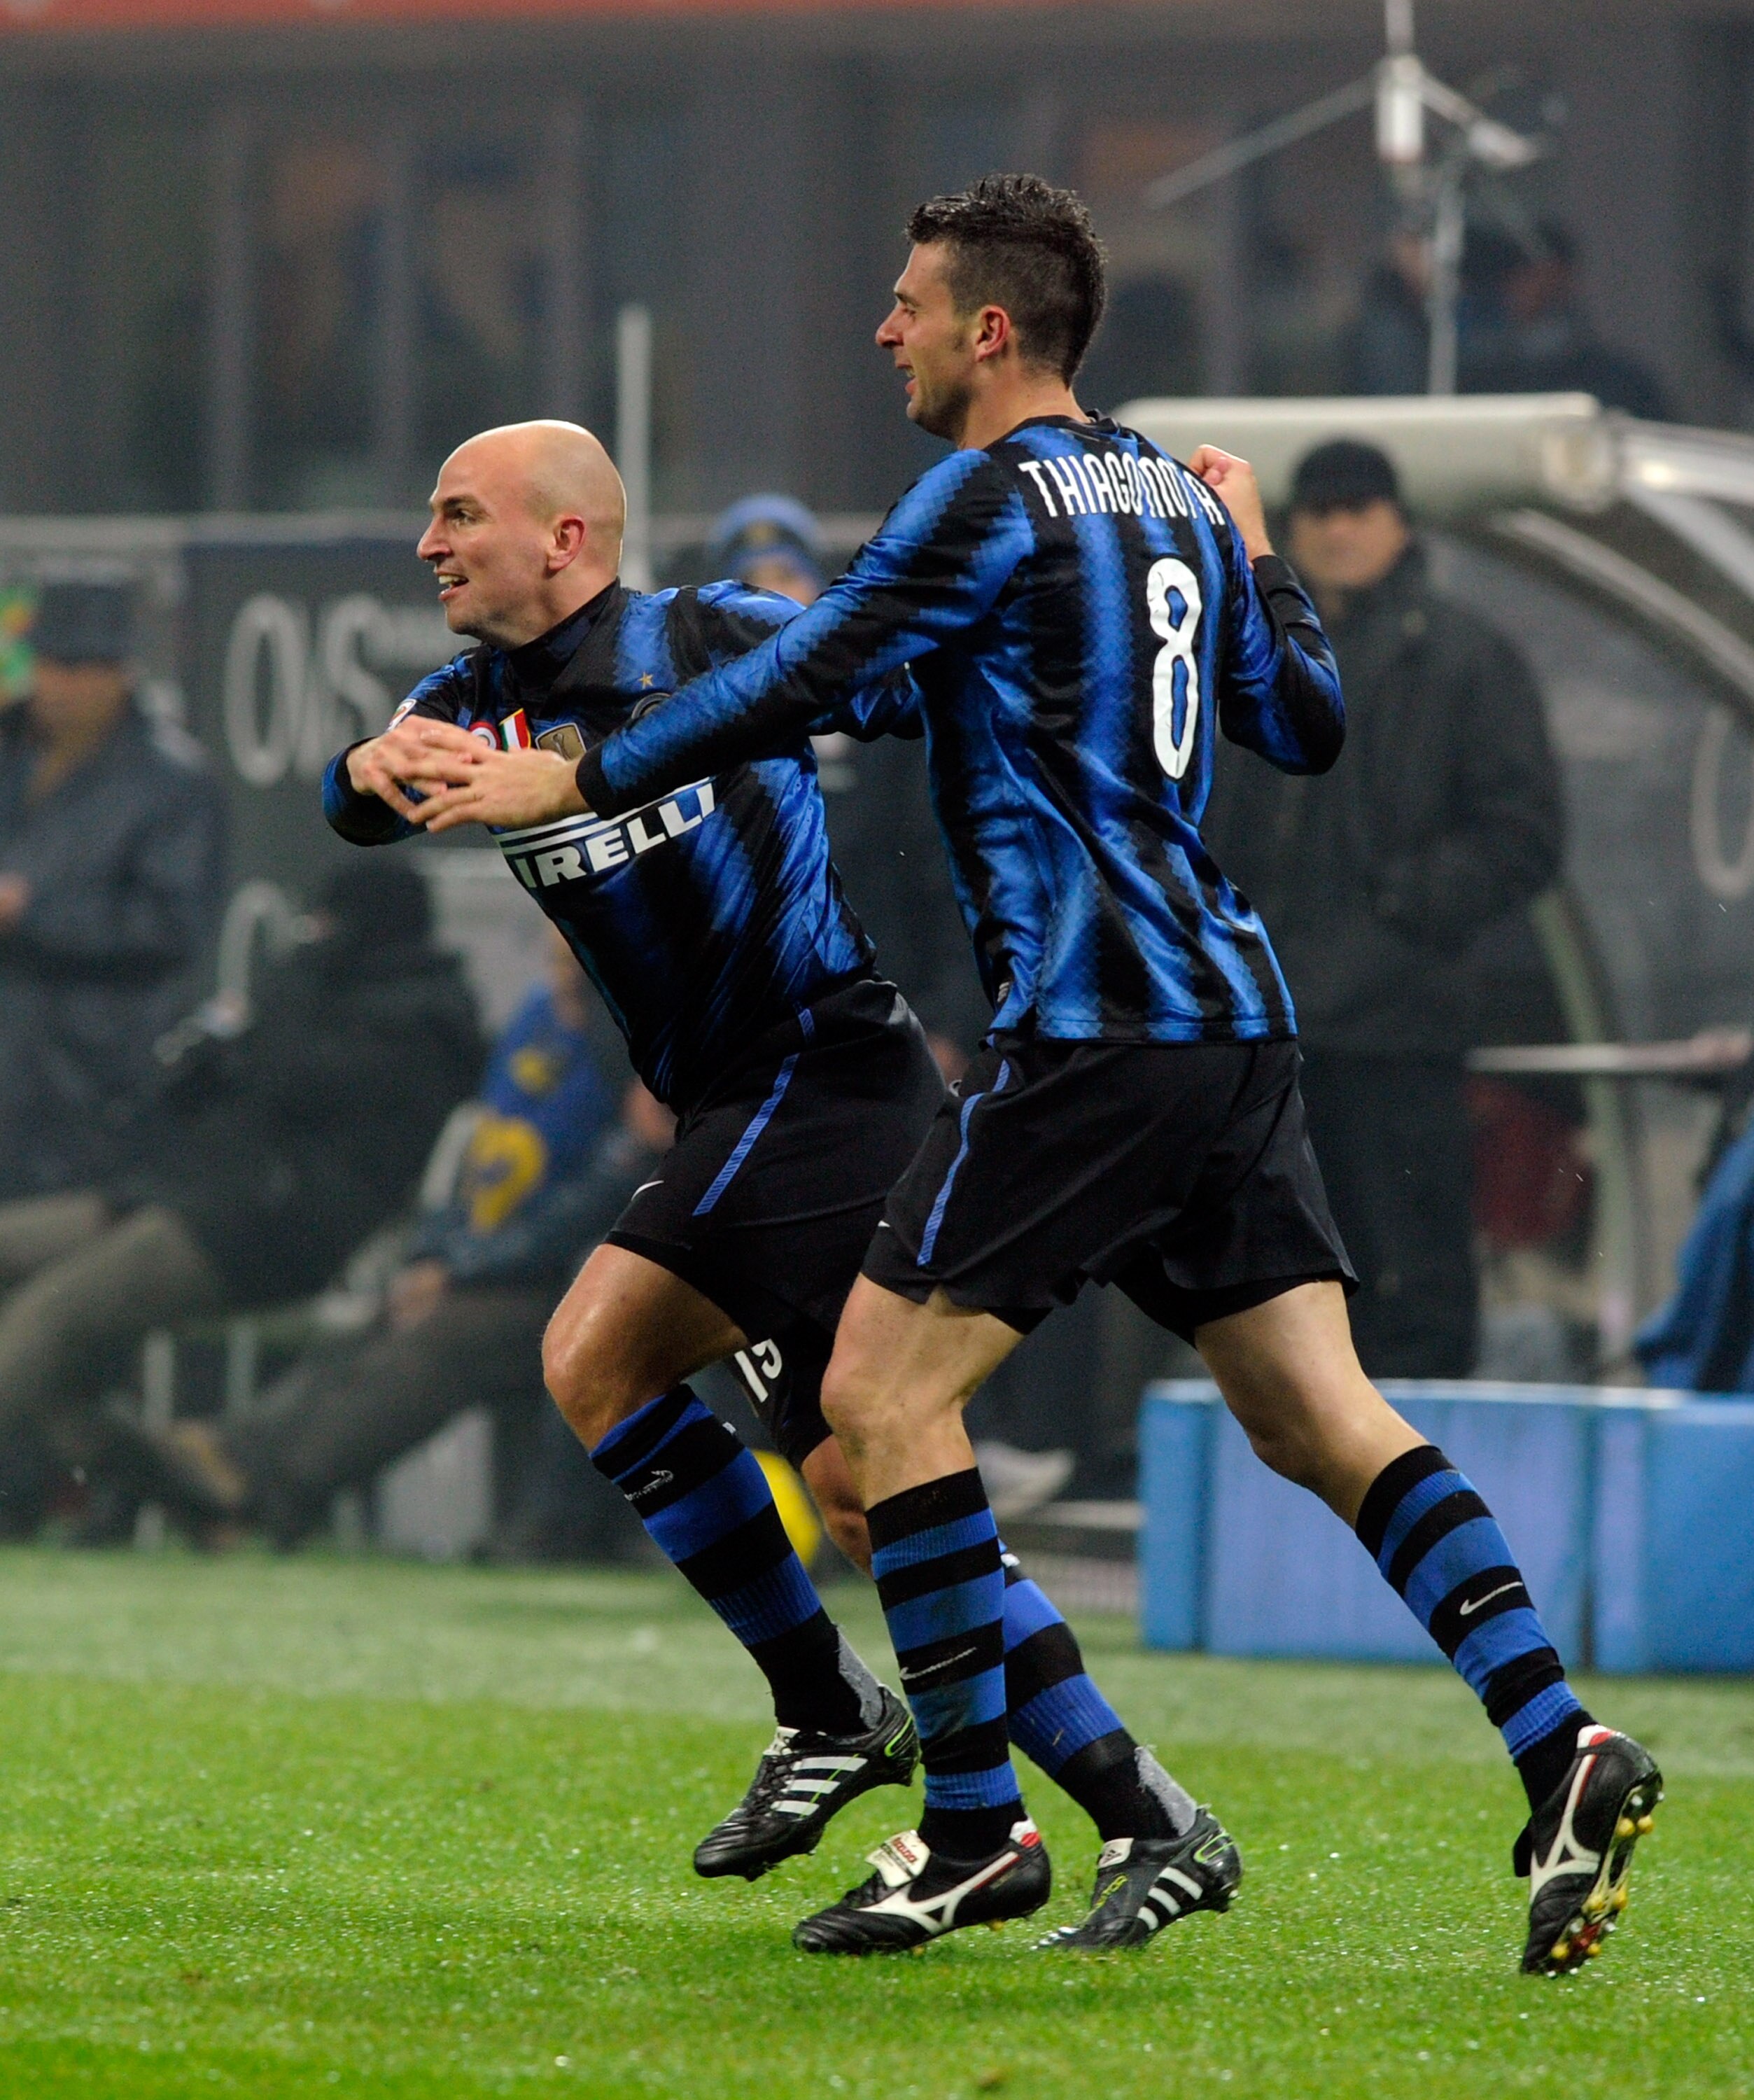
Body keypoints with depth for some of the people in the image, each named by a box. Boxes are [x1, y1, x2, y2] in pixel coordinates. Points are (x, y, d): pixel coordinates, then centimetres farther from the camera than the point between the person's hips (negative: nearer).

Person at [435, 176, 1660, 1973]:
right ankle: (1560, 1749, -7)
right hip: (1230, 1019, 8)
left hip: (1089, 1034, -8)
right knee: (1320, 1417, 6)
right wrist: (1256, 559, 37)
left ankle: (975, 1829, -4)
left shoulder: (996, 498, -7)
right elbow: (1306, 730, 24)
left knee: (882, 1391, -3)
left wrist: (580, 782, -1)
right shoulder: (1172, 499, 16)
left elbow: (796, 684, -10)